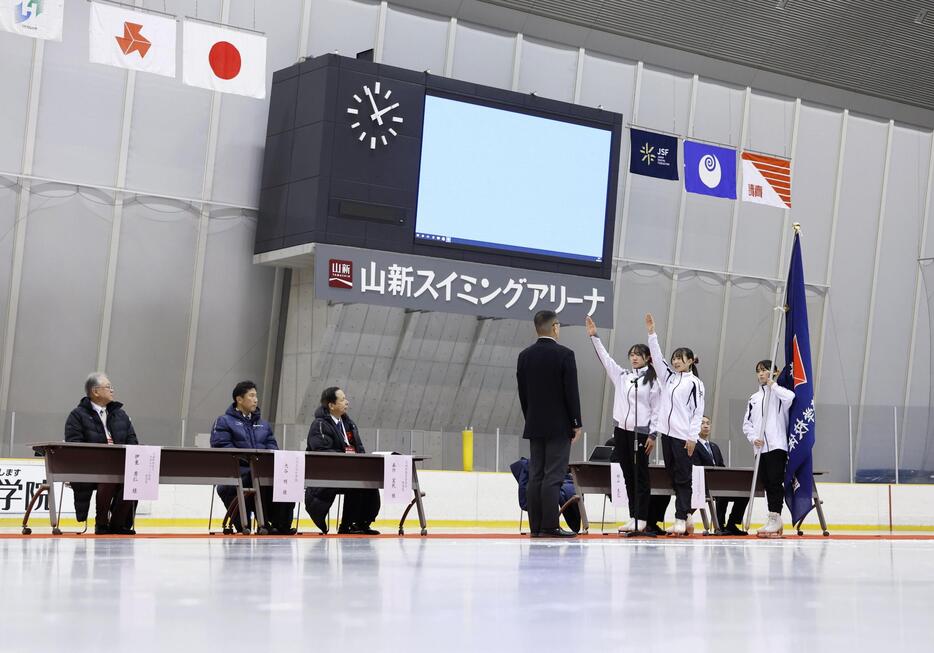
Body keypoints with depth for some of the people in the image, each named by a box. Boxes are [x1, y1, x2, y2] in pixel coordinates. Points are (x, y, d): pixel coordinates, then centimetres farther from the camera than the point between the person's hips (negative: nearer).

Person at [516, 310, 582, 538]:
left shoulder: (524, 356, 6)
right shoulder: (564, 354, -10)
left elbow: (522, 392, 10)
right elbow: (571, 392, -11)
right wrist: (576, 424, -3)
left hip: (534, 425, 5)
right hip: (559, 425, -5)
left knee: (535, 476, 6)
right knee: (553, 476, -6)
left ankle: (535, 526, 6)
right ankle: (549, 526, -9)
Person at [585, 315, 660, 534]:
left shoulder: (653, 381, -2)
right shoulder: (622, 376, 12)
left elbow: (656, 410, -4)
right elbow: (605, 358, 9)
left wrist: (653, 435, -9)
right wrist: (594, 336, 2)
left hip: (641, 432, -5)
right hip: (621, 430, 5)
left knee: (640, 476, -3)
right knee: (628, 476, 7)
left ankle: (641, 518, -1)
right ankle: (633, 518, 10)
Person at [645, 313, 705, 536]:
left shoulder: (695, 383, -3)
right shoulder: (669, 376, 14)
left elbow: (697, 412, -6)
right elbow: (657, 358, 7)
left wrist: (693, 437, -12)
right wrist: (651, 333, -1)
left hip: (684, 436, -7)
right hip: (667, 433, 7)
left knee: (682, 478, -6)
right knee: (673, 476, 8)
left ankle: (681, 519, -8)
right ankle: (686, 515, 15)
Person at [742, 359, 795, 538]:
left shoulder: (778, 391, 1)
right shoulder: (754, 398, 19)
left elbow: (791, 398, -23)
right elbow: (747, 423, 17)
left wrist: (773, 386, -12)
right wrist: (753, 438, 0)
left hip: (777, 445, -6)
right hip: (761, 448, 6)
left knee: (775, 481, -11)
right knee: (766, 483, 7)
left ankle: (775, 518, -10)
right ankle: (774, 523, 11)